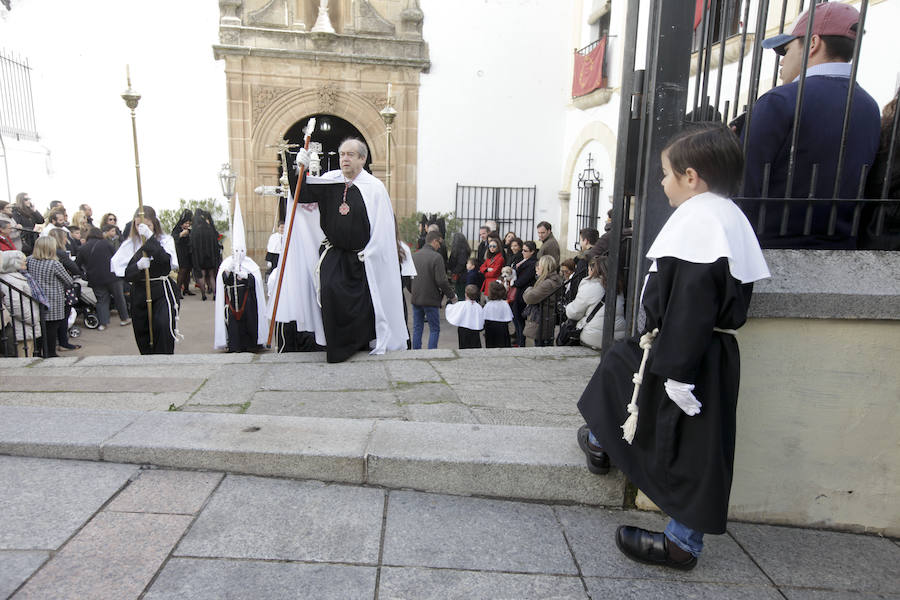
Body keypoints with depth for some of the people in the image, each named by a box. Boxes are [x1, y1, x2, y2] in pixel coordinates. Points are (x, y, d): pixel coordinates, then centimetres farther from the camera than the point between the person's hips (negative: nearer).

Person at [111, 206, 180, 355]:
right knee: (141, 331, 8)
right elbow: (121, 272, 0)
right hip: (139, 292, 4)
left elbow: (168, 260, -20)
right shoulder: (130, 244, 6)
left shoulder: (165, 239, 0)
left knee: (163, 326, -20)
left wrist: (150, 237, -24)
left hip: (162, 290, -3)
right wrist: (138, 266, -20)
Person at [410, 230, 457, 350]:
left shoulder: (414, 256, 5)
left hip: (415, 298, 6)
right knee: (434, 329, 5)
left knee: (417, 328, 14)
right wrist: (452, 295, -5)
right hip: (431, 299, -6)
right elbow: (441, 281, -17)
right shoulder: (436, 257, -14)